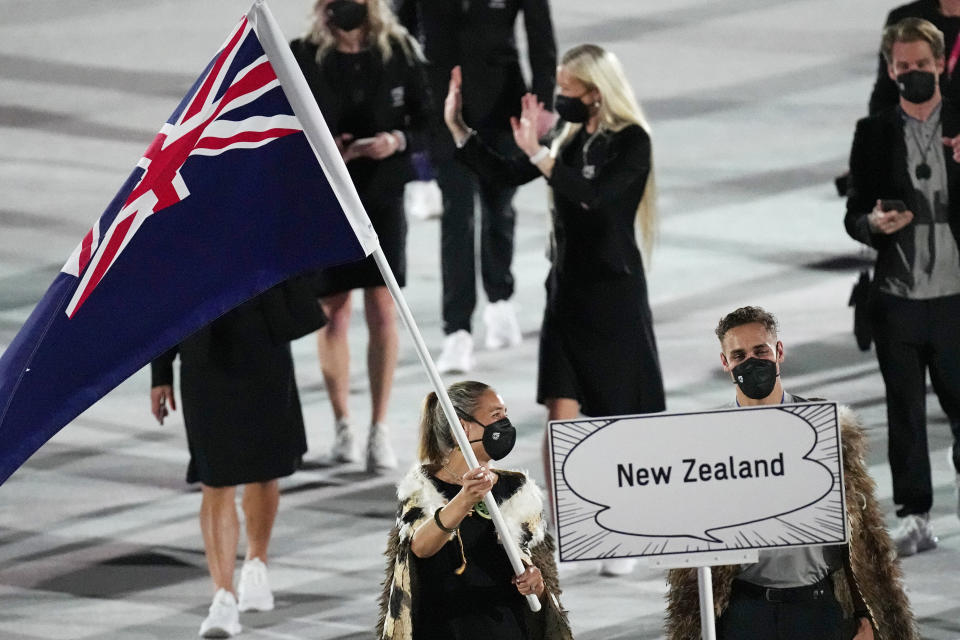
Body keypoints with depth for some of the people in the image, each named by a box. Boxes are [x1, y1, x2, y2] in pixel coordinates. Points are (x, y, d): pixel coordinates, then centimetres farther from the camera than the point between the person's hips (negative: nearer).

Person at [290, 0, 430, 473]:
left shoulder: (399, 53, -5)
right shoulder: (302, 58, -7)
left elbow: (425, 122, 2)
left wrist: (398, 141, -18)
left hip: (383, 194, 0)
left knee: (382, 310, -5)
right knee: (332, 312, 7)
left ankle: (379, 429, 0)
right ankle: (342, 424, 22)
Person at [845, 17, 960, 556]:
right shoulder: (875, 133, 6)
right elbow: (854, 216, 8)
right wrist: (874, 223, -15)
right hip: (898, 298, 2)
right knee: (905, 411, 5)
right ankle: (915, 519, 12)